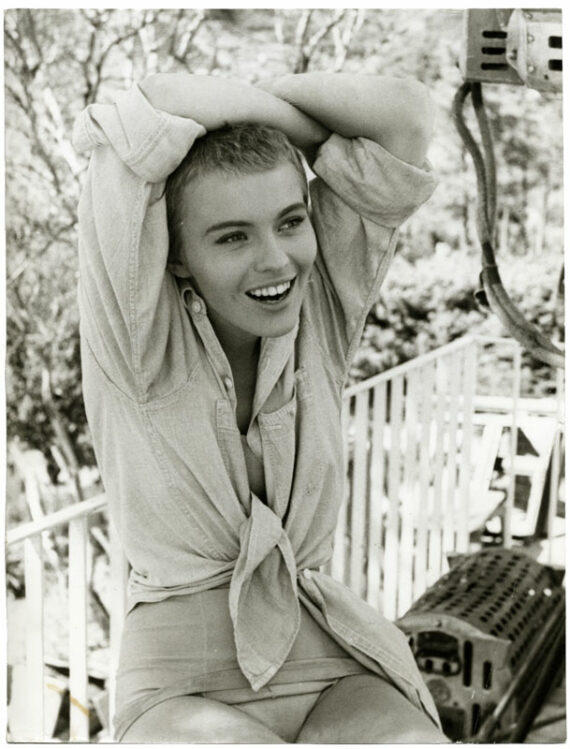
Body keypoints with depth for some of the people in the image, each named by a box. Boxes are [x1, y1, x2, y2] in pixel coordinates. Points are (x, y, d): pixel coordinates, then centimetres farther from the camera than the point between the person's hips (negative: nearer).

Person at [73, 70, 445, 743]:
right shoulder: (136, 340, -10)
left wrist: (230, 103, -2)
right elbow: (157, 105, -22)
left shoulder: (318, 311, 1)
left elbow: (404, 111, -8)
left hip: (332, 671, 4)